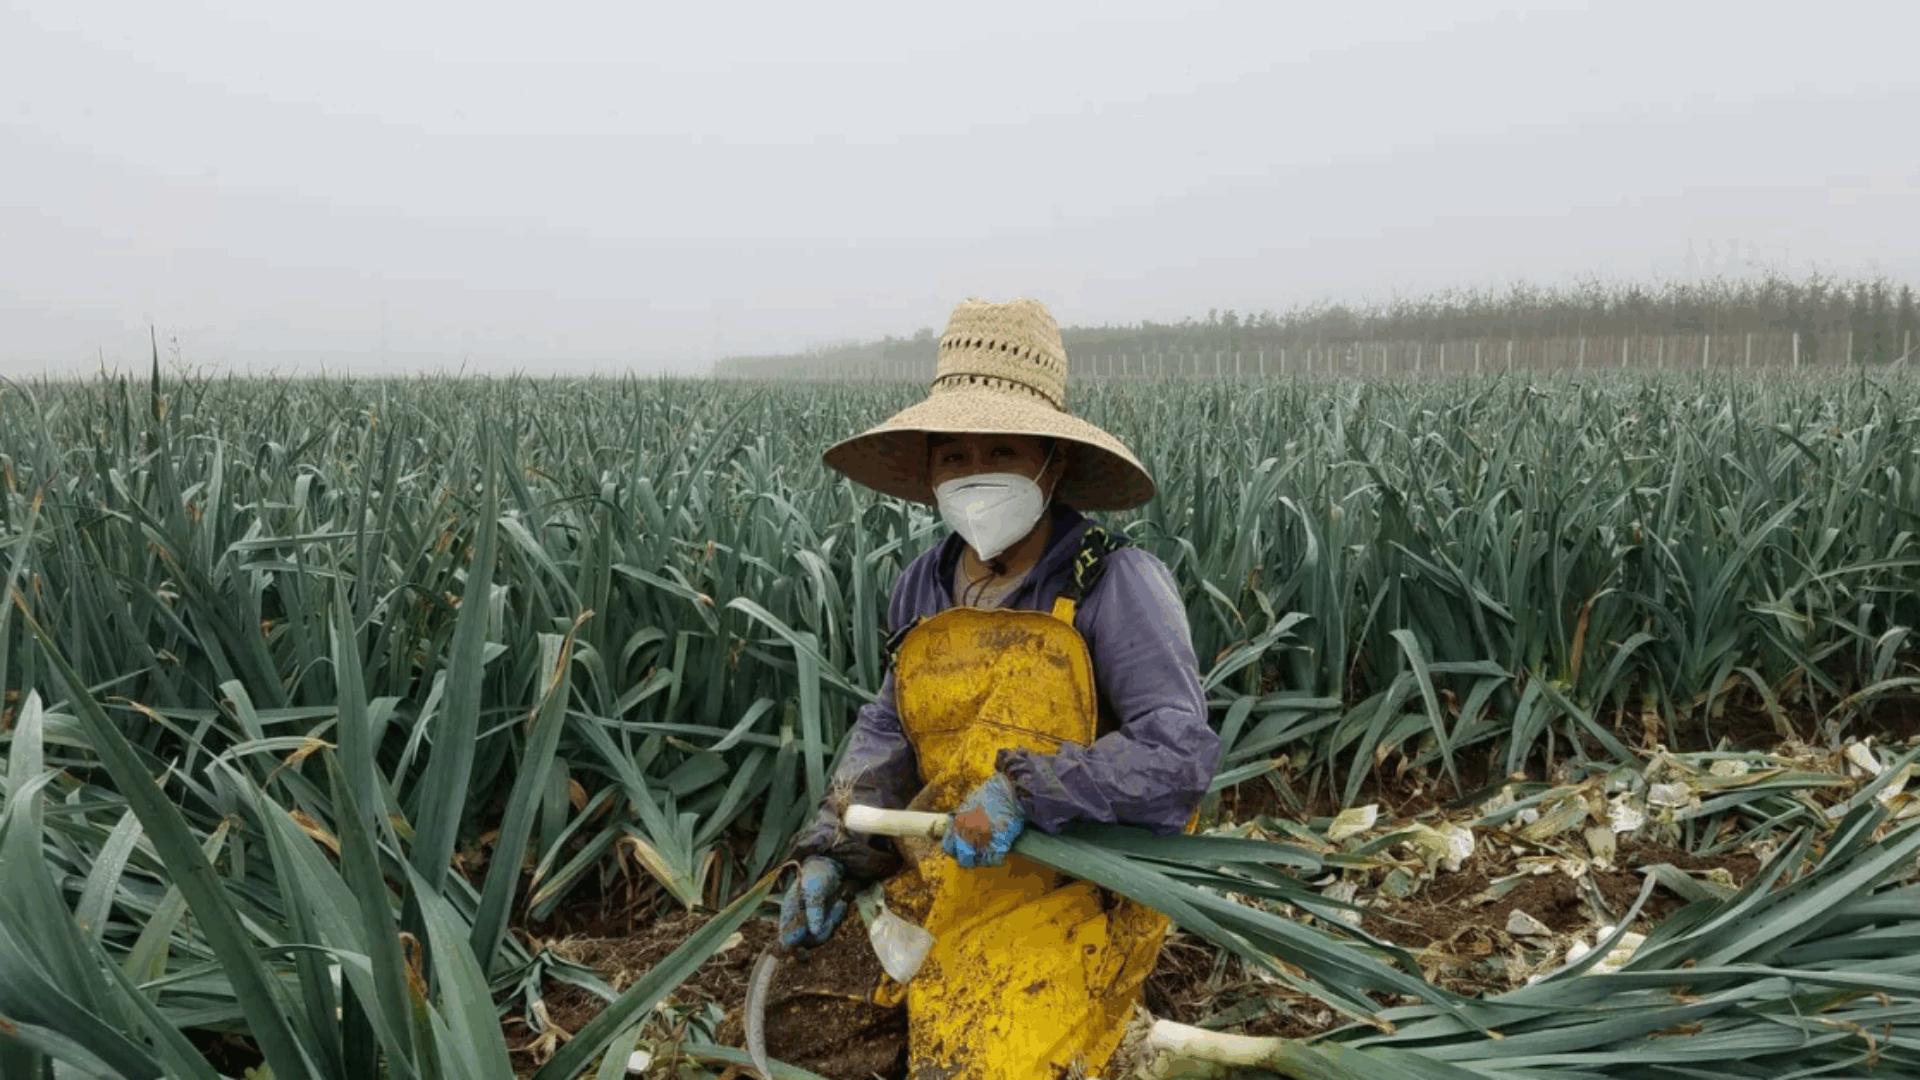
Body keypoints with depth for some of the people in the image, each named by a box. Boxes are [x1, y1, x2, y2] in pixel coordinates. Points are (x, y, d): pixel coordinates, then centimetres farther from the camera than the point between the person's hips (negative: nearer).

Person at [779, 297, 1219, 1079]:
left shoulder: (1117, 584, -13)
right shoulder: (923, 588, 6)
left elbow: (1181, 753, -18)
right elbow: (888, 734, 11)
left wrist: (1027, 789, -25)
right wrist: (833, 849, -3)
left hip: (1068, 893, -6)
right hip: (936, 882, 6)